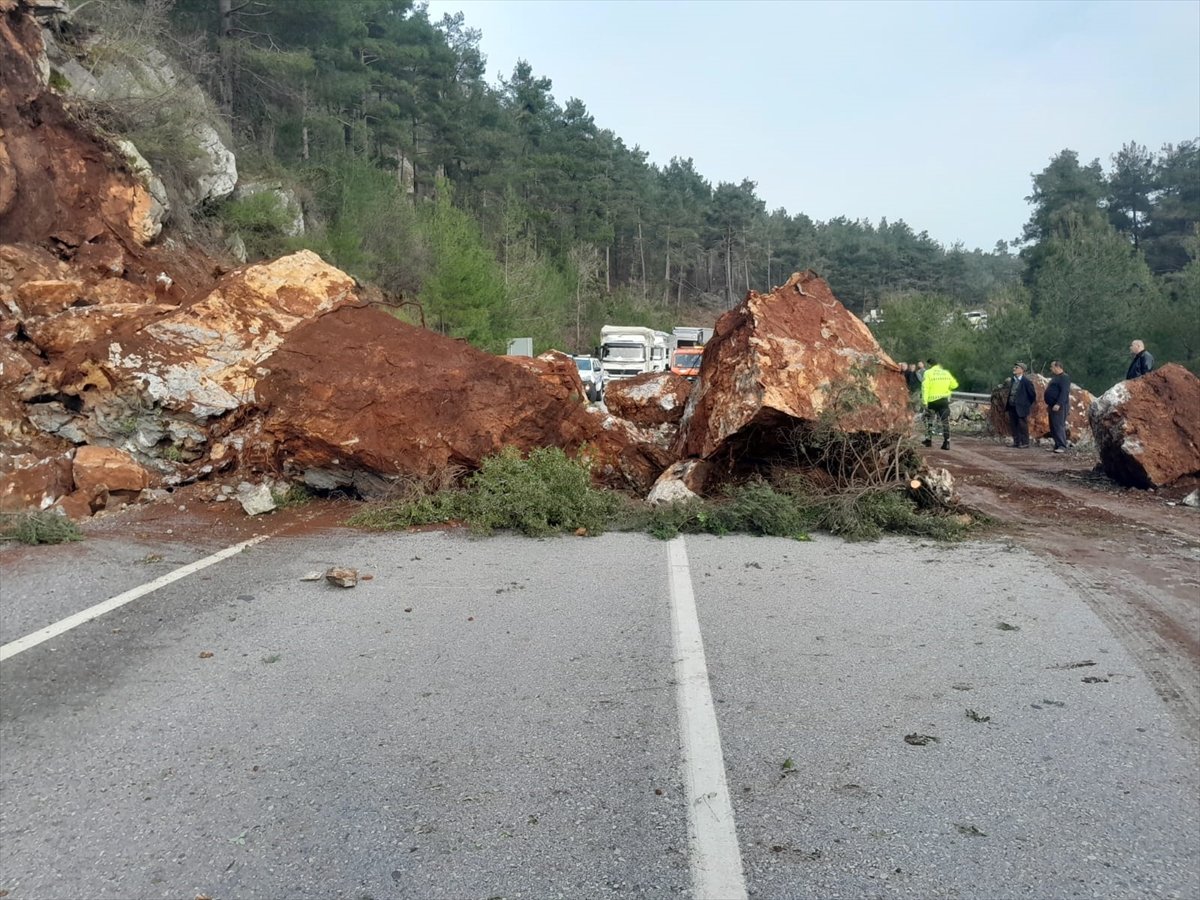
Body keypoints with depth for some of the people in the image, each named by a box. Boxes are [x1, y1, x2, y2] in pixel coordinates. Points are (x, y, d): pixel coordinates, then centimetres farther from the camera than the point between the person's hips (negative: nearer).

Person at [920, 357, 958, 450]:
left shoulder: (928, 373, -5)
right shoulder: (946, 373, 7)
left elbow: (925, 387, -13)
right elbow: (954, 385, 13)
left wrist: (924, 401, -15)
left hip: (931, 401, -2)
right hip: (944, 400, 2)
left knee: (928, 419, 17)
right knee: (945, 421, 3)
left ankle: (928, 439, 18)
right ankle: (946, 442, -3)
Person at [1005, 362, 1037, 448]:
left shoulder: (1026, 382, -11)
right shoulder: (1012, 380, 11)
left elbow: (1033, 394, -7)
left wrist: (1028, 405, -1)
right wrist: (1007, 402, 13)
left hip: (1021, 408, -8)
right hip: (1012, 407, 8)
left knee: (1022, 425, -2)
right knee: (1013, 425, 11)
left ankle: (1025, 443, 6)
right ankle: (1016, 442, 21)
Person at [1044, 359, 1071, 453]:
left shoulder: (1064, 377, -11)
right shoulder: (1056, 377, 21)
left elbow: (1064, 392, -21)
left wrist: (1058, 404, -27)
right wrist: (1049, 404, 23)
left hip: (1059, 407, -10)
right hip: (1053, 407, 10)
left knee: (1059, 426, -14)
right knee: (1053, 427, 9)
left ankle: (1062, 447, -16)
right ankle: (1057, 445, 13)